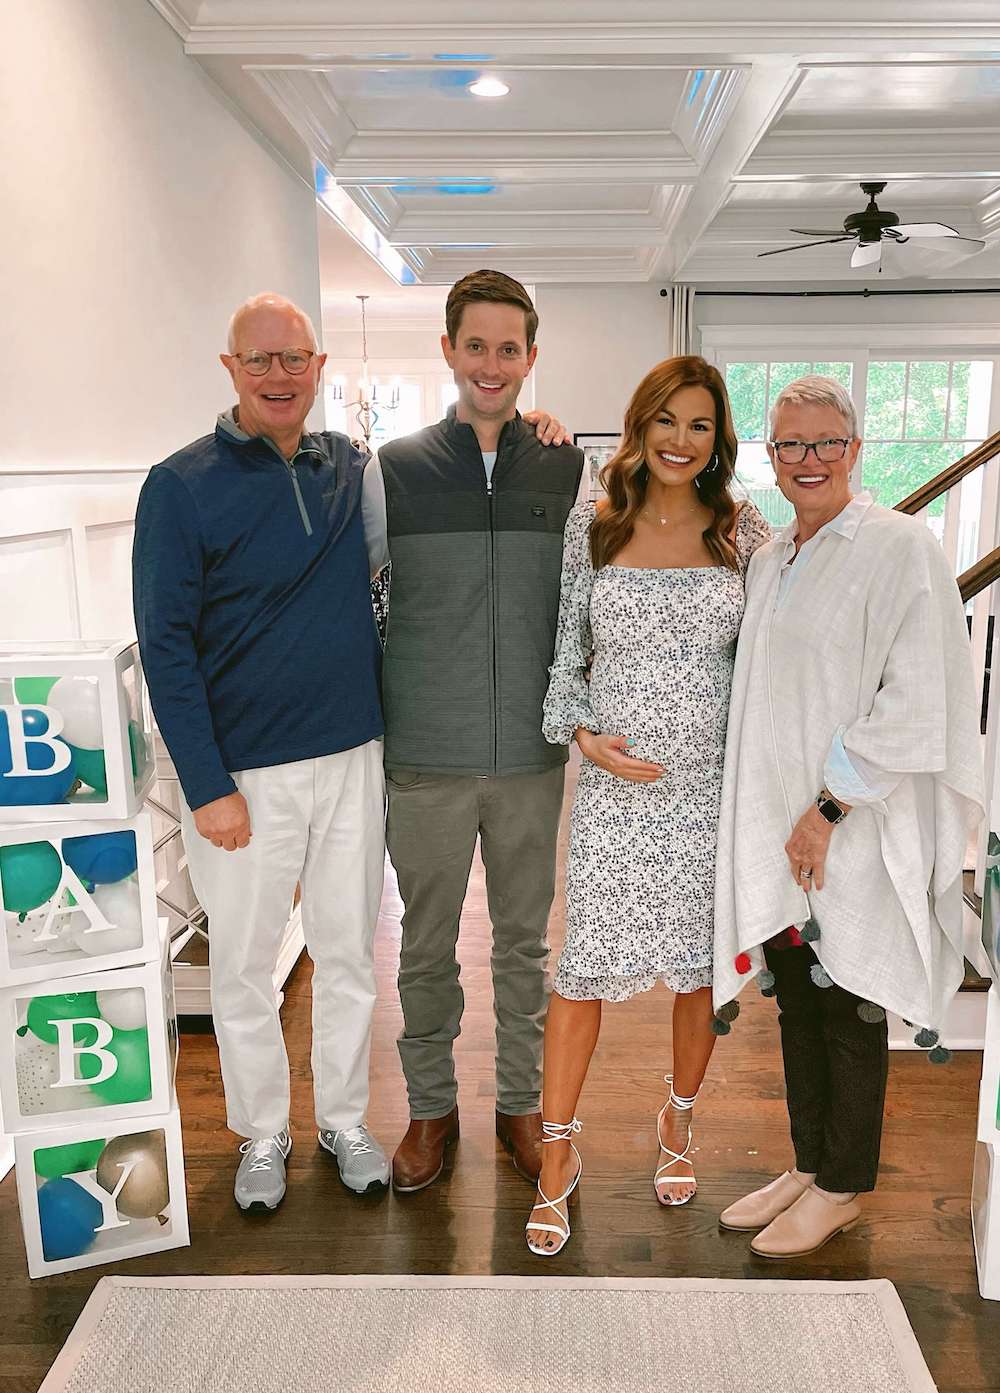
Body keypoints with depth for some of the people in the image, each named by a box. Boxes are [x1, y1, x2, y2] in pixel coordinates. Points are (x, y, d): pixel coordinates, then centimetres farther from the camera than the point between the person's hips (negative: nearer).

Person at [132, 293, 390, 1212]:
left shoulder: (355, 470, 4)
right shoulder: (182, 485, -7)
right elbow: (165, 645, -8)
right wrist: (206, 786, -13)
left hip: (351, 757, 3)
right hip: (242, 772, -3)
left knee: (349, 954, 14)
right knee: (244, 966, 10)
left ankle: (344, 1119, 34)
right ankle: (262, 1135, 32)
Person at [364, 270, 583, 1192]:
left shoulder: (568, 470, 2)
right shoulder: (394, 469, -1)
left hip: (532, 754, 1)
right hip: (425, 758, -1)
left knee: (525, 940, 15)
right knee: (427, 944, 12)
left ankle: (521, 1101, 34)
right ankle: (431, 1107, 32)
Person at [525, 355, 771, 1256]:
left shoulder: (744, 532, 1)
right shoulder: (593, 527, 0)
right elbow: (565, 652, 5)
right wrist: (584, 735, -10)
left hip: (713, 782, 1)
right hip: (615, 781, -1)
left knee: (702, 962, 13)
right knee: (584, 966, 3)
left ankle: (679, 1120, 39)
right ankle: (559, 1150, 21)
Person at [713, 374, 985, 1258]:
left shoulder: (900, 547, -10)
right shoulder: (769, 561, 12)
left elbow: (914, 702, -16)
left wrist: (829, 805, -17)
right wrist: (764, 813, 10)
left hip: (853, 830, -6)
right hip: (776, 824, 7)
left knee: (847, 1007, 6)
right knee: (797, 997, 15)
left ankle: (843, 1187, 25)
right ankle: (809, 1165, 32)